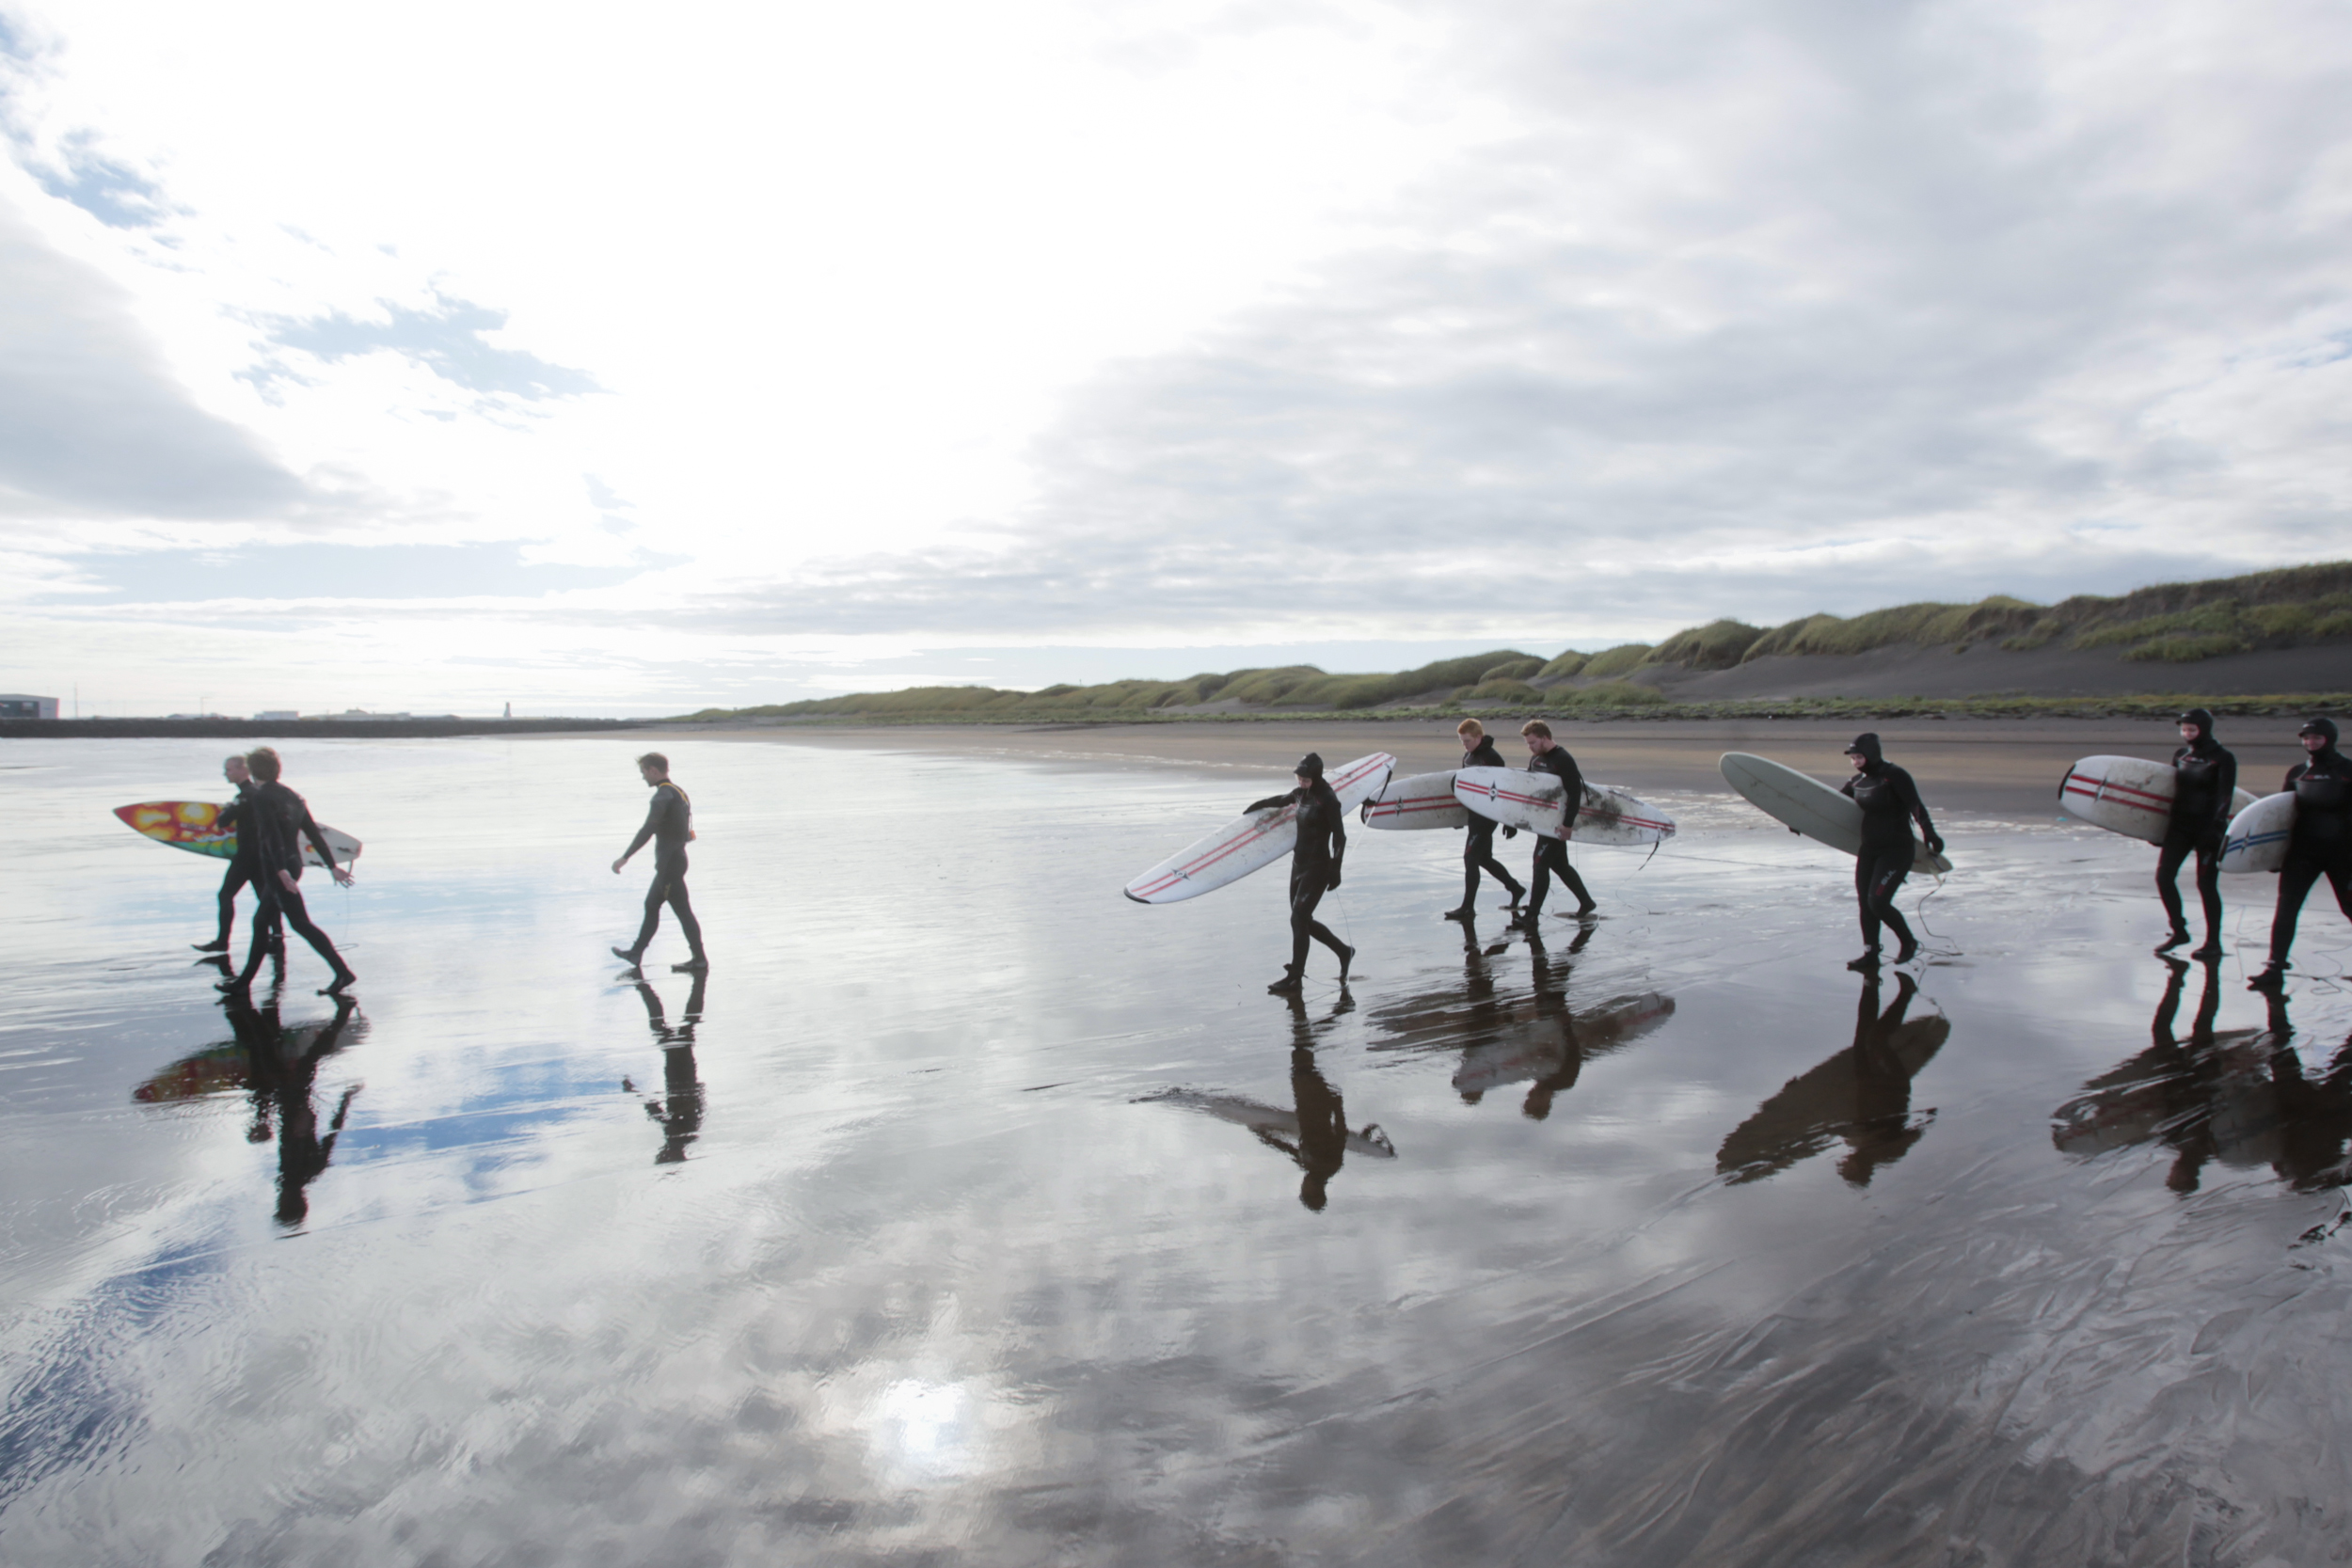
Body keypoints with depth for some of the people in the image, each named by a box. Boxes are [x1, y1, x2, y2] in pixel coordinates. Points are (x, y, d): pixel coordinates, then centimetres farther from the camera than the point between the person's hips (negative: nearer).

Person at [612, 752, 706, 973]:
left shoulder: (663, 796, -17)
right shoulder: (678, 792, 12)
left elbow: (648, 830, -27)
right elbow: (686, 833, 18)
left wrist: (625, 858, -28)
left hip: (670, 863, -10)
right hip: (674, 860, 10)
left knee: (682, 909, -3)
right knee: (651, 905, 16)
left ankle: (699, 959, 2)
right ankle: (636, 953, 25)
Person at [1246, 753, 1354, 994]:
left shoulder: (1327, 800, -14)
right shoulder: (1301, 794, 8)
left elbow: (1339, 836, -16)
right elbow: (1282, 800, 30)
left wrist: (1335, 869, -22)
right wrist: (1258, 805, 45)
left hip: (1317, 867, -8)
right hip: (1299, 863, 8)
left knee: (1298, 919, -10)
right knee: (1303, 920, 12)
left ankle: (1294, 977, -2)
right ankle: (1344, 952, 29)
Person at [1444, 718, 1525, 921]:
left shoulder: (1492, 758, -16)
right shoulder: (1468, 756, 9)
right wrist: (1461, 814, 20)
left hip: (1488, 815, -9)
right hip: (1475, 814, 9)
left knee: (1470, 857, -10)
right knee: (1484, 858, 16)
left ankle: (1468, 907, -5)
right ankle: (1515, 888, 33)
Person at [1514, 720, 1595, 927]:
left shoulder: (1563, 760, -17)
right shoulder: (1536, 758, 8)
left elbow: (1575, 793, -20)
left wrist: (1568, 824, -22)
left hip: (1557, 823, -9)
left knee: (1540, 864, -9)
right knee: (1559, 864, 16)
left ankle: (1532, 916, -6)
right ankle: (1586, 902, 29)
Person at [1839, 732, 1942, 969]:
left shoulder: (1894, 776, -13)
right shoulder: (1858, 781, 8)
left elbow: (1916, 806, -23)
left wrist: (1929, 833, -37)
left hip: (1897, 850, -7)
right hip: (1869, 850, 7)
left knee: (1877, 902, -12)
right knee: (1865, 904, 4)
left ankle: (1909, 942, 11)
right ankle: (1871, 953, 16)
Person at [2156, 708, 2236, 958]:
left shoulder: (2222, 759, -8)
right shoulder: (2181, 755, 8)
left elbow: (2224, 797, -14)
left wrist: (2216, 827, -23)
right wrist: (2164, 824, 15)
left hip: (2207, 826, -6)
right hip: (2180, 824, 6)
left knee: (2206, 883, -2)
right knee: (2164, 875, 1)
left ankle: (2214, 943, 9)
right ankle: (2179, 931, 17)